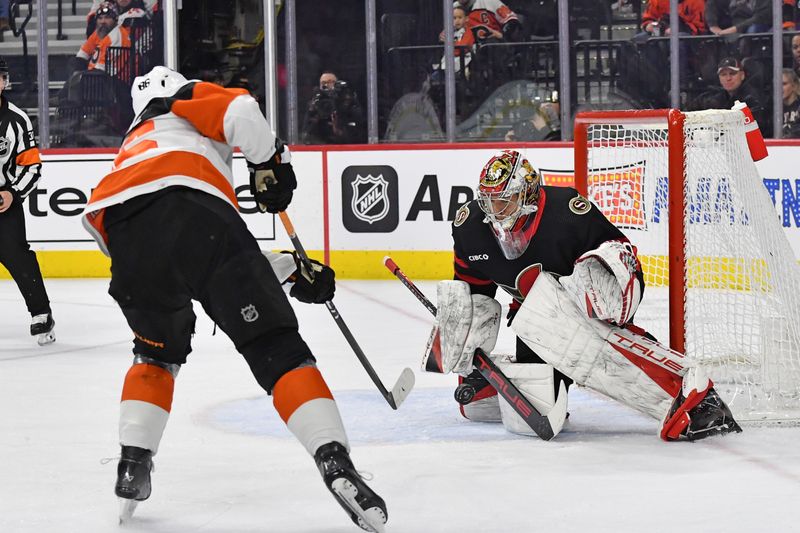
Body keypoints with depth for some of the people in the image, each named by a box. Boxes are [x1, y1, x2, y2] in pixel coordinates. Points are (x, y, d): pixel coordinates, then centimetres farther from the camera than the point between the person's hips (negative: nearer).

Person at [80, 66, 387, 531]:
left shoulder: (135, 146, 45)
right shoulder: (185, 101, 32)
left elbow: (220, 257, 42)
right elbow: (241, 112, 4)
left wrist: (293, 271, 41)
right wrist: (271, 163, 18)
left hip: (127, 238, 5)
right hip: (193, 212, -5)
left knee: (158, 350, 32)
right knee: (276, 348, 0)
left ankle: (133, 465, 19)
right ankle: (336, 463, -13)